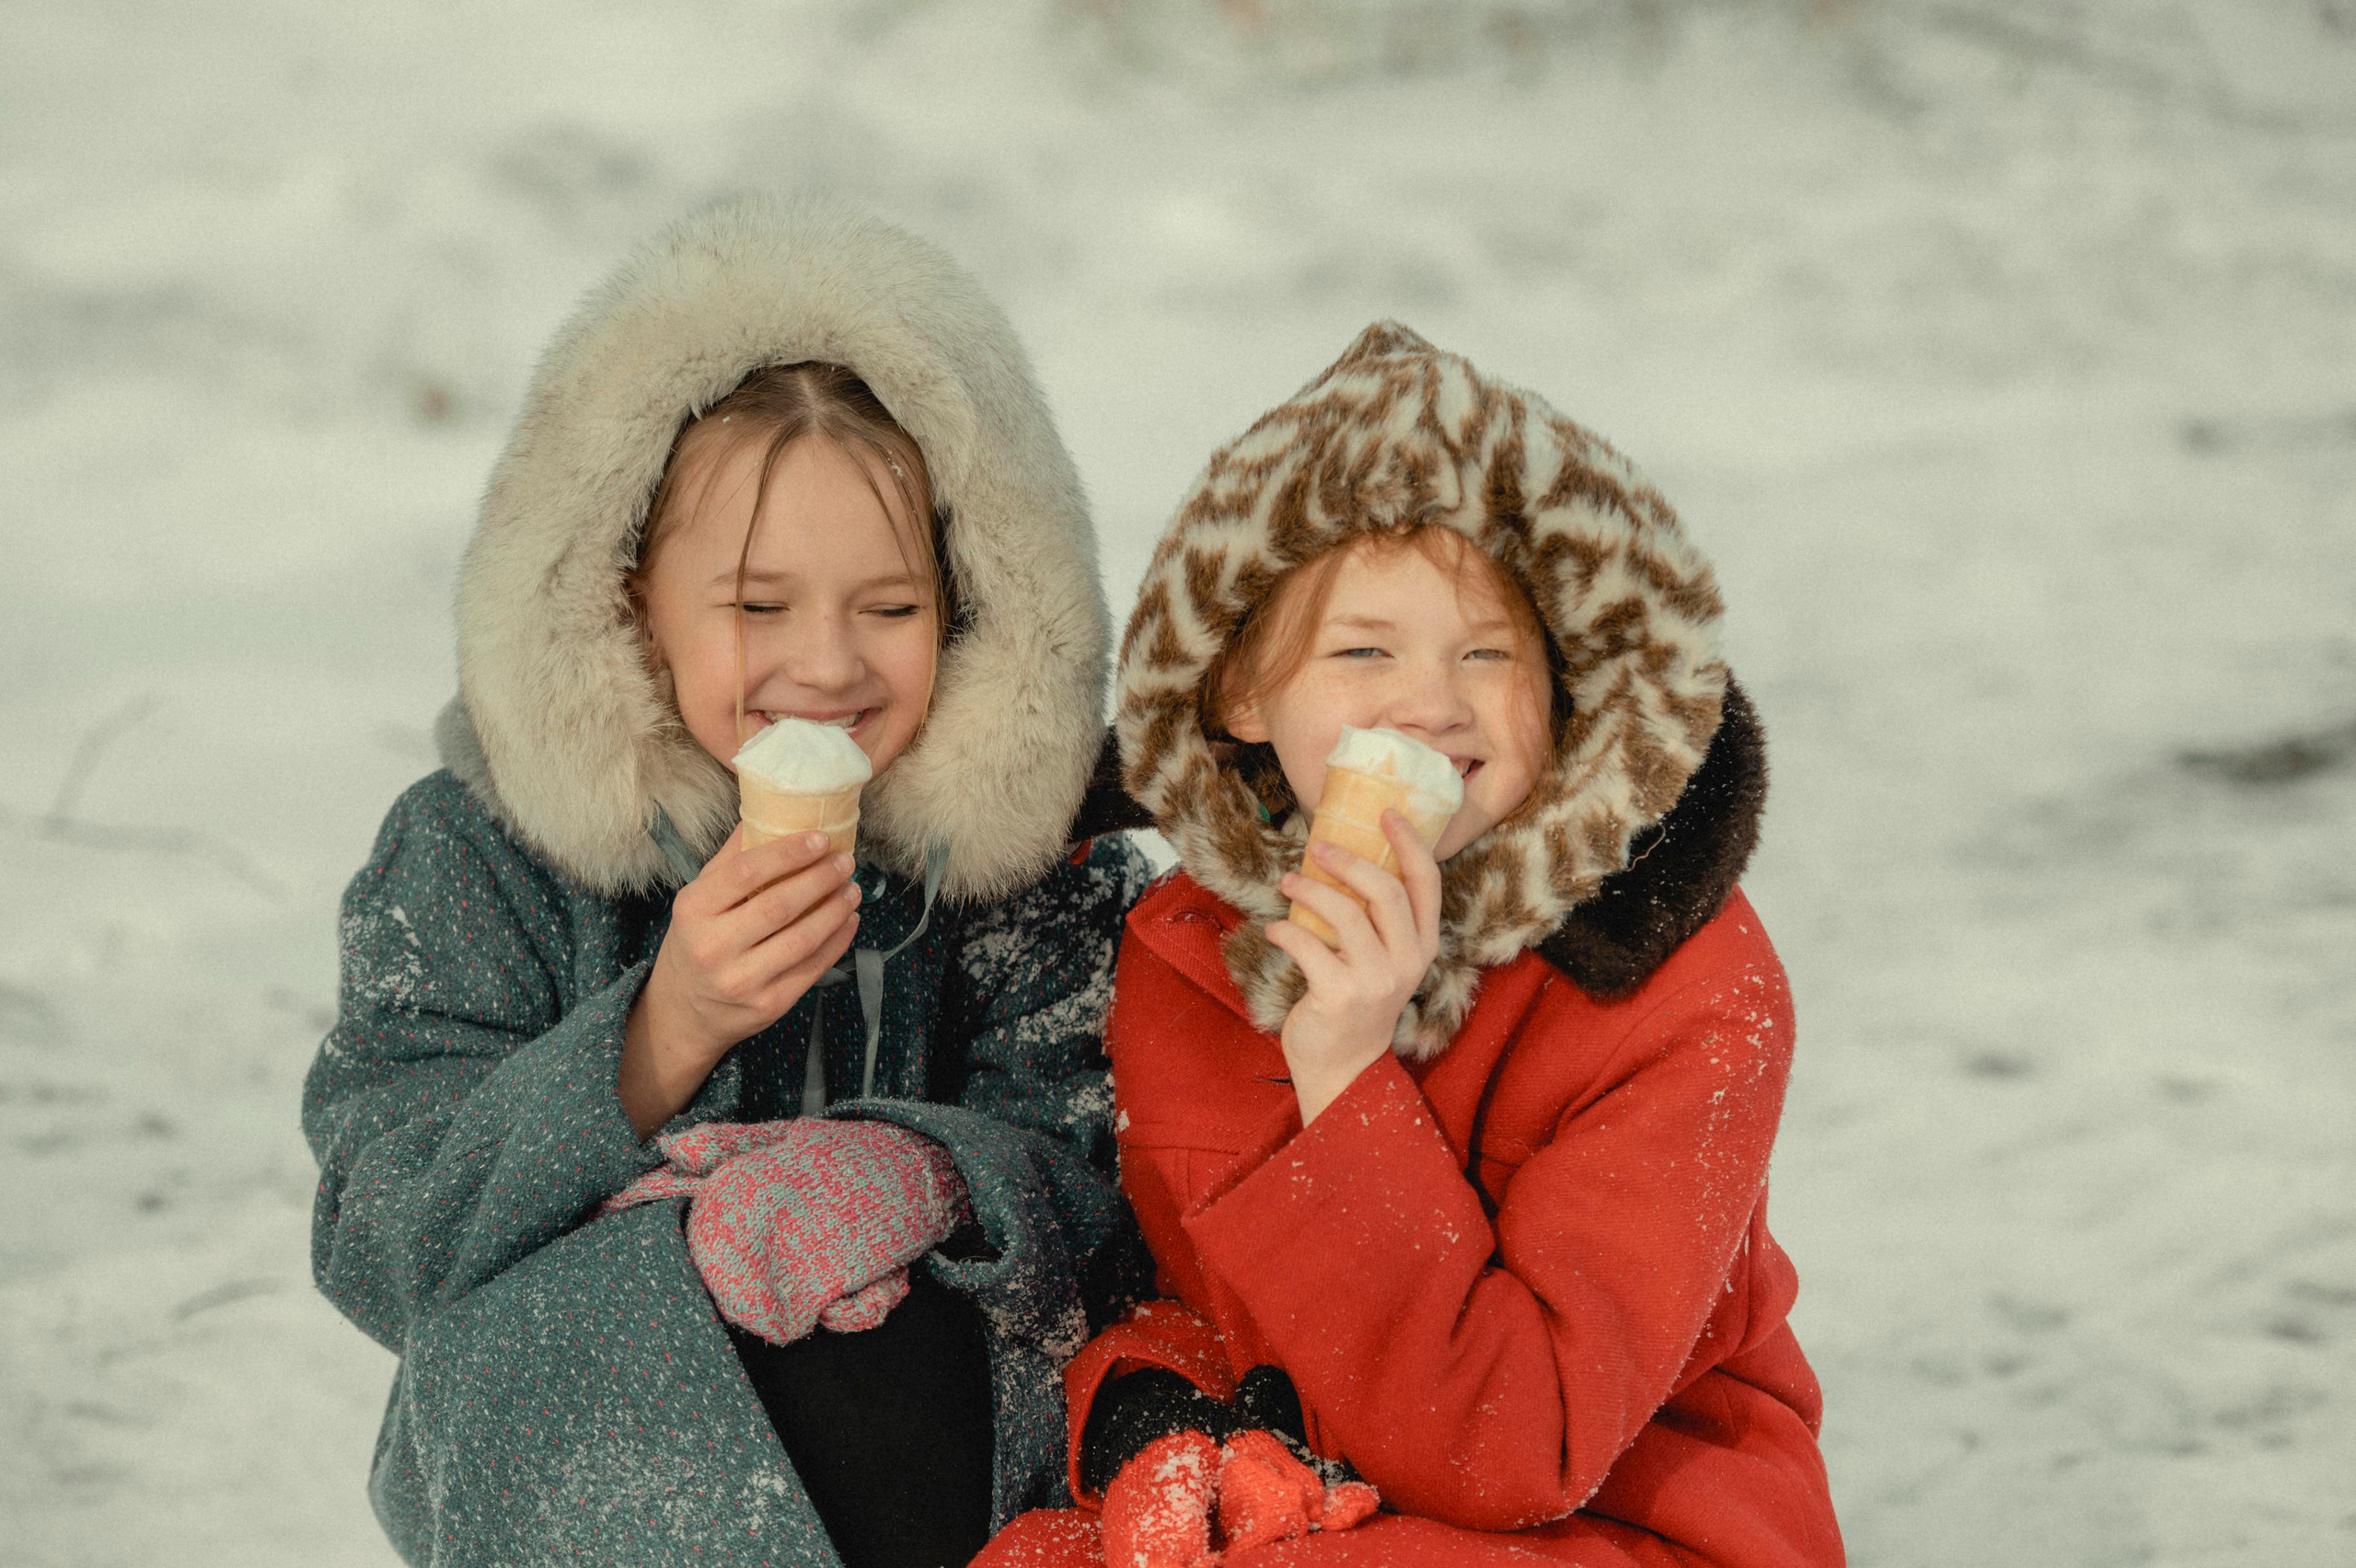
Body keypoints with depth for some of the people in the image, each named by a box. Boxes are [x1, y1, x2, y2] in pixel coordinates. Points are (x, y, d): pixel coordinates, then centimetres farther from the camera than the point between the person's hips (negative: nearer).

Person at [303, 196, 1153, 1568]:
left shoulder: (1022, 839, 2)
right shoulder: (478, 859, -2)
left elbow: (1086, 1171, -5)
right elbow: (378, 1249, -9)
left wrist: (923, 1178, -29)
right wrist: (662, 1040, -24)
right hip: (557, 1454, -1)